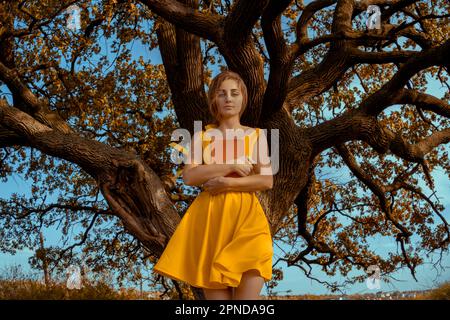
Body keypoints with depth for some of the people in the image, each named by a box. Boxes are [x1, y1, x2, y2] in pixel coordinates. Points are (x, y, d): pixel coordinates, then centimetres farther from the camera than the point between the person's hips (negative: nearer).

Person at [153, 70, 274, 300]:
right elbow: (188, 177, -4)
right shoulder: (202, 135, 10)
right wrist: (230, 166, -10)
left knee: (247, 291, -10)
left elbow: (267, 180, -1)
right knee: (216, 293, 1)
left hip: (246, 215, 0)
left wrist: (226, 183, -11)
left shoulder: (256, 135, 11)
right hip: (210, 216, 1)